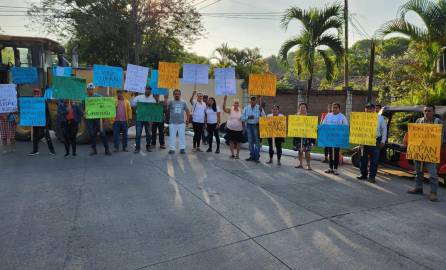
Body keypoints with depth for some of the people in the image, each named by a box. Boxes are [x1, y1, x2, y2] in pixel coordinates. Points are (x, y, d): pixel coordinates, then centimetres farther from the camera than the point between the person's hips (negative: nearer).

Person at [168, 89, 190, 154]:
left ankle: (182, 148, 12)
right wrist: (165, 100, -19)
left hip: (181, 123, 2)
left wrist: (187, 119, 8)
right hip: (172, 123, -1)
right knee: (172, 136, 3)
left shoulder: (183, 103, 8)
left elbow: (187, 111, 15)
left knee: (182, 136, 4)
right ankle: (172, 148, 11)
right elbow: (166, 109, -8)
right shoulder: (171, 102, 2)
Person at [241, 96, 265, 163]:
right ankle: (252, 156, 22)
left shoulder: (259, 108, -2)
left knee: (257, 141, -3)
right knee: (250, 141, 11)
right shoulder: (246, 108, 4)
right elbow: (242, 118, 2)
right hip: (249, 125, 3)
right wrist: (248, 117, -16)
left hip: (256, 125, -3)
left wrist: (261, 111, -25)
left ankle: (257, 157, 3)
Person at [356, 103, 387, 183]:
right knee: (363, 159, 10)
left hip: (376, 140, -1)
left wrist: (383, 141, 0)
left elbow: (384, 129, 4)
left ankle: (372, 176, 12)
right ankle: (363, 174, 23)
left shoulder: (380, 118, 0)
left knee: (374, 160, 2)